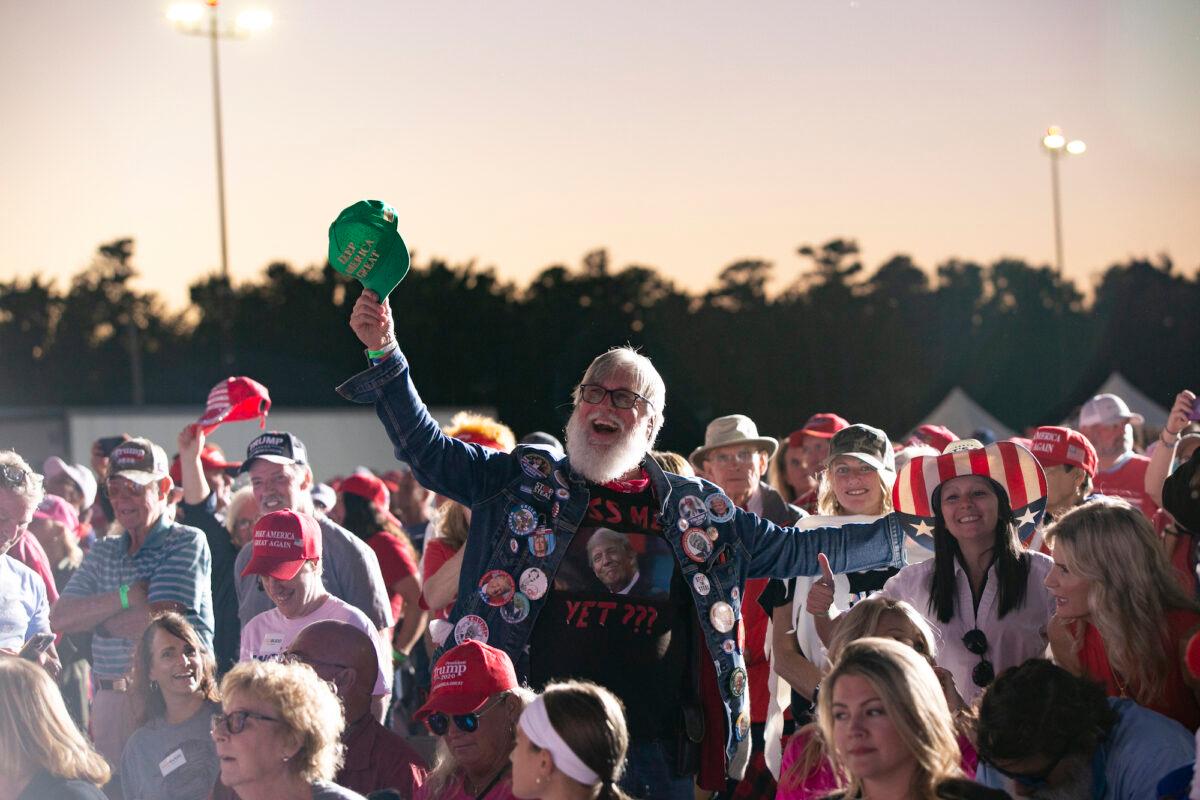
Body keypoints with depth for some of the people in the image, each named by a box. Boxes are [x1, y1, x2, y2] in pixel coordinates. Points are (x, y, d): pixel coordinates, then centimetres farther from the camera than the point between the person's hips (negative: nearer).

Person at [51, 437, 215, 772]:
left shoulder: (187, 542, -3)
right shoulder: (102, 552, 16)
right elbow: (59, 619, 3)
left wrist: (93, 615, 2)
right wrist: (126, 596, -9)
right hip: (108, 703, 5)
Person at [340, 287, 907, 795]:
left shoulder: (696, 508, 12)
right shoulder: (527, 484, 8)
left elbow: (793, 551, 16)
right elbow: (428, 452, 3)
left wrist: (901, 533, 14)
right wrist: (386, 355, -7)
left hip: (656, 751, 1)